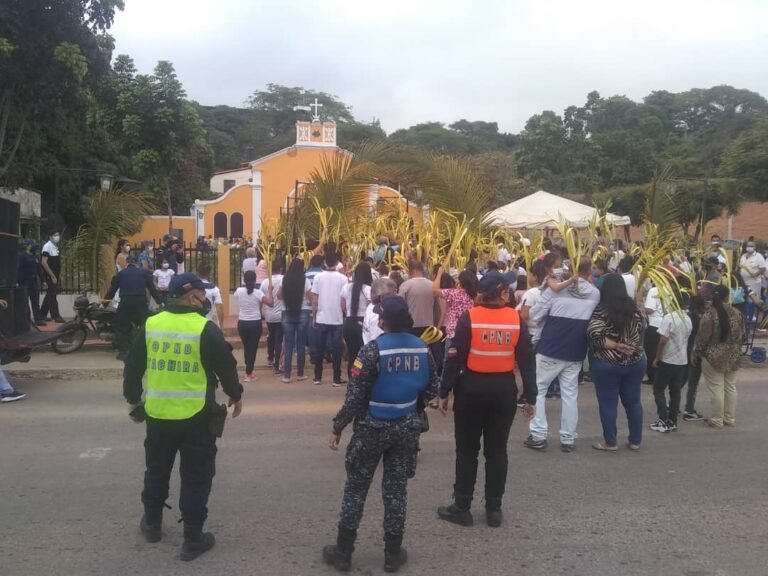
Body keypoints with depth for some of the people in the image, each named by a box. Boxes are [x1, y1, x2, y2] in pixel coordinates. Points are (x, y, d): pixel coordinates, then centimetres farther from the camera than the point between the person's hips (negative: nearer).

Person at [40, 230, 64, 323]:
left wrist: (59, 274, 14)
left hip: (55, 275, 9)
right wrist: (52, 276, -21)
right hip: (50, 276, -9)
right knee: (52, 295, -4)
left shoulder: (55, 246, 13)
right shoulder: (47, 246, -14)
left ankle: (42, 315, 23)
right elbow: (43, 262, -21)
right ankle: (56, 316, -1)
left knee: (50, 295, 14)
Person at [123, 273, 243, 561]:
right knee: (196, 476, 7)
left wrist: (133, 399, 23)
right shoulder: (206, 329, -12)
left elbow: (133, 367, 9)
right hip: (196, 417, -4)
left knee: (157, 470, 23)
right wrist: (235, 395, 12)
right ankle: (193, 539, 13)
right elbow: (226, 366, -5)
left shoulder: (150, 325, 1)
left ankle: (152, 524, 39)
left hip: (158, 414, 4)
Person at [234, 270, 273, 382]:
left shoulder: (239, 291, -5)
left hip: (242, 323, 3)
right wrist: (269, 290, -7)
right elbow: (270, 302, -18)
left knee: (246, 347, 19)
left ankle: (249, 370, 29)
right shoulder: (258, 292, -13)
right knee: (253, 348, 5)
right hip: (255, 323, -3)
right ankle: (249, 374, 3)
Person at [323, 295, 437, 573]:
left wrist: (337, 428, -6)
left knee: (356, 488, 11)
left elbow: (354, 397, -17)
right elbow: (431, 390, 4)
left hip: (373, 427, -3)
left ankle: (343, 552, 21)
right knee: (396, 489, 14)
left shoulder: (372, 350, -19)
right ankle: (393, 554, 23)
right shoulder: (422, 348, -5)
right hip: (407, 427, 4)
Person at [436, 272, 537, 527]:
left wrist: (444, 392, -2)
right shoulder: (516, 319, -3)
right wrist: (530, 397, 7)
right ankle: (494, 509, 20)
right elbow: (527, 359, -1)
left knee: (467, 450, 9)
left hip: (472, 388, -2)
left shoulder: (468, 317, -10)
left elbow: (455, 357, -10)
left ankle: (462, 508, 16)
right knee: (497, 450, 13)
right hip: (504, 389, 2)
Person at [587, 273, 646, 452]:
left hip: (606, 364, -5)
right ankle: (635, 441, 23)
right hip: (635, 362, 5)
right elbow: (642, 329, 13)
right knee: (633, 401, 14)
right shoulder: (634, 308, 2)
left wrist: (615, 346, -15)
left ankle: (610, 443, 12)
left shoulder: (602, 311, -15)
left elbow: (594, 336, -23)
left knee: (608, 403, 5)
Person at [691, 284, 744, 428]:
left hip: (713, 356, -5)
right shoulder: (737, 313, 0)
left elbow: (702, 336, -13)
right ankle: (730, 419, 21)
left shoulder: (709, 313, -15)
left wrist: (696, 352, 0)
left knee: (716, 389, 0)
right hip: (732, 356, 5)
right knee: (730, 387, 14)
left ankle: (717, 420, 6)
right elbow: (741, 334, 10)